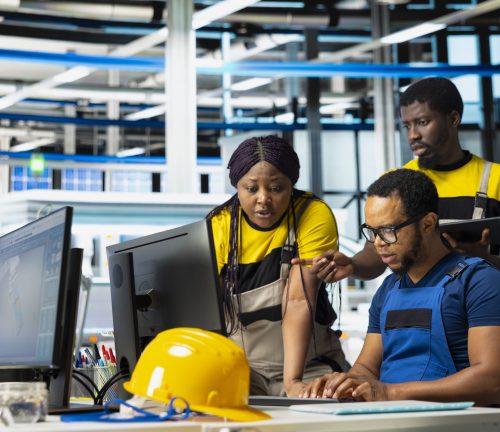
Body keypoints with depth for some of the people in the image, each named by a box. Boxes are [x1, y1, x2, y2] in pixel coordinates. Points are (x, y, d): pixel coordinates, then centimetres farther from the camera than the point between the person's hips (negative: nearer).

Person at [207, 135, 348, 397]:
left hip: (309, 364, -1)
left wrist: (292, 380, -32)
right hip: (239, 363, 1)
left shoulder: (314, 215, -13)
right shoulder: (218, 226, -9)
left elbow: (298, 301, -22)